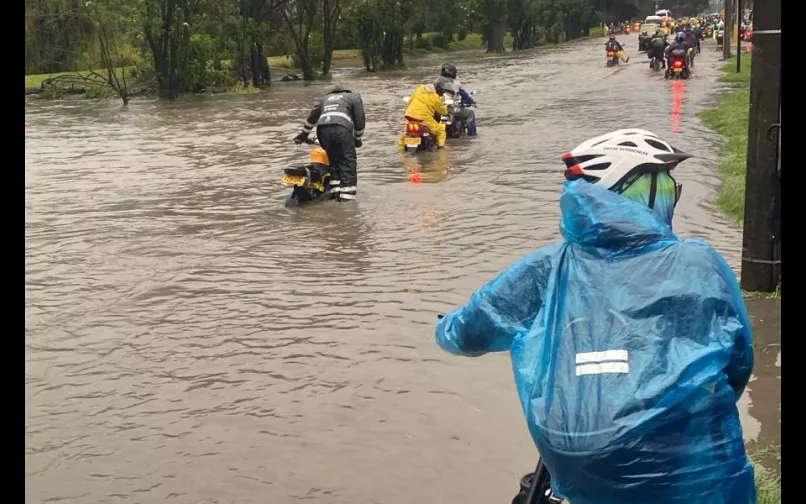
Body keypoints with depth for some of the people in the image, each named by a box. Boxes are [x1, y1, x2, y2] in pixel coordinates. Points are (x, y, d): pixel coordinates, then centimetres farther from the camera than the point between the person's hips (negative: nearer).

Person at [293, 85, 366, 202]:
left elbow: (312, 116, 40)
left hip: (323, 128, 4)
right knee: (348, 161, 1)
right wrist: (357, 138, 27)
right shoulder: (354, 96, 28)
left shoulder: (326, 98, 39)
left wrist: (304, 134, 47)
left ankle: (335, 191, 12)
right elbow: (360, 118, 18)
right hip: (341, 127, -4)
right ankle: (346, 195, -7)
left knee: (334, 160, 18)